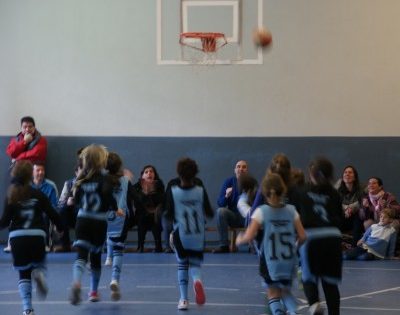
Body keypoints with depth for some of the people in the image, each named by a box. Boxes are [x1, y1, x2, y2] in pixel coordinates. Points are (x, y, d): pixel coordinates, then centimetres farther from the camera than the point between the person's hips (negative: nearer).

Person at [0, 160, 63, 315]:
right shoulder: (38, 194, 2)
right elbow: (52, 214, 2)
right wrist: (60, 228, 19)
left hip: (17, 238, 0)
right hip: (37, 236, 0)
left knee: (24, 274, 11)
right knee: (39, 264, 23)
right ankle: (39, 274, -14)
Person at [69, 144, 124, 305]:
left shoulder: (82, 177, 6)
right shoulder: (104, 177, -6)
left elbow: (76, 200, 8)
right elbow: (107, 193, -24)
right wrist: (115, 209, -9)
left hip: (82, 220, 2)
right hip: (99, 222, -2)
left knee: (81, 254, -8)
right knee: (96, 256, 15)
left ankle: (76, 283, -37)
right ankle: (93, 292, 27)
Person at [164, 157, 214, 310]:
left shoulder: (172, 191, -8)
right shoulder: (201, 191, -7)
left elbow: (169, 215, -7)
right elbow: (209, 213, -3)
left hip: (180, 235, 0)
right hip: (198, 236, 0)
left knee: (182, 265, 17)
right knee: (195, 263, 14)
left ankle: (184, 299, 11)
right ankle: (197, 279, -22)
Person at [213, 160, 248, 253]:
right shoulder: (229, 181, 0)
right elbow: (220, 203, -6)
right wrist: (226, 196, -27)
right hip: (233, 216, 1)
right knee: (221, 211, -28)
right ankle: (224, 245, -23)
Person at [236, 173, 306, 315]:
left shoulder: (261, 211, -8)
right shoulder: (291, 210, -1)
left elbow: (249, 236, -14)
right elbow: (302, 236, -3)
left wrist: (239, 239, 7)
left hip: (270, 261, -2)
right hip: (289, 261, 2)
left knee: (273, 293, 16)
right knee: (286, 291, 22)